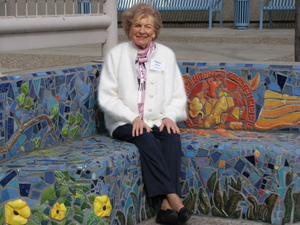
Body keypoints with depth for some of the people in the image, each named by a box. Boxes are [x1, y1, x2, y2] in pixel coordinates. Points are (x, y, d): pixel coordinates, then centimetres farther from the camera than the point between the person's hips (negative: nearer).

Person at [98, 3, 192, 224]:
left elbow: (178, 95, 11)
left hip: (159, 122, 2)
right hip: (125, 123, -2)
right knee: (146, 139, -33)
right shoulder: (116, 54, 2)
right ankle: (174, 198, -36)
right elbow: (107, 97, -3)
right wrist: (133, 118, -16)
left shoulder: (167, 54, 11)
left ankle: (166, 206, -35)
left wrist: (169, 117, -9)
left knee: (172, 137, -29)